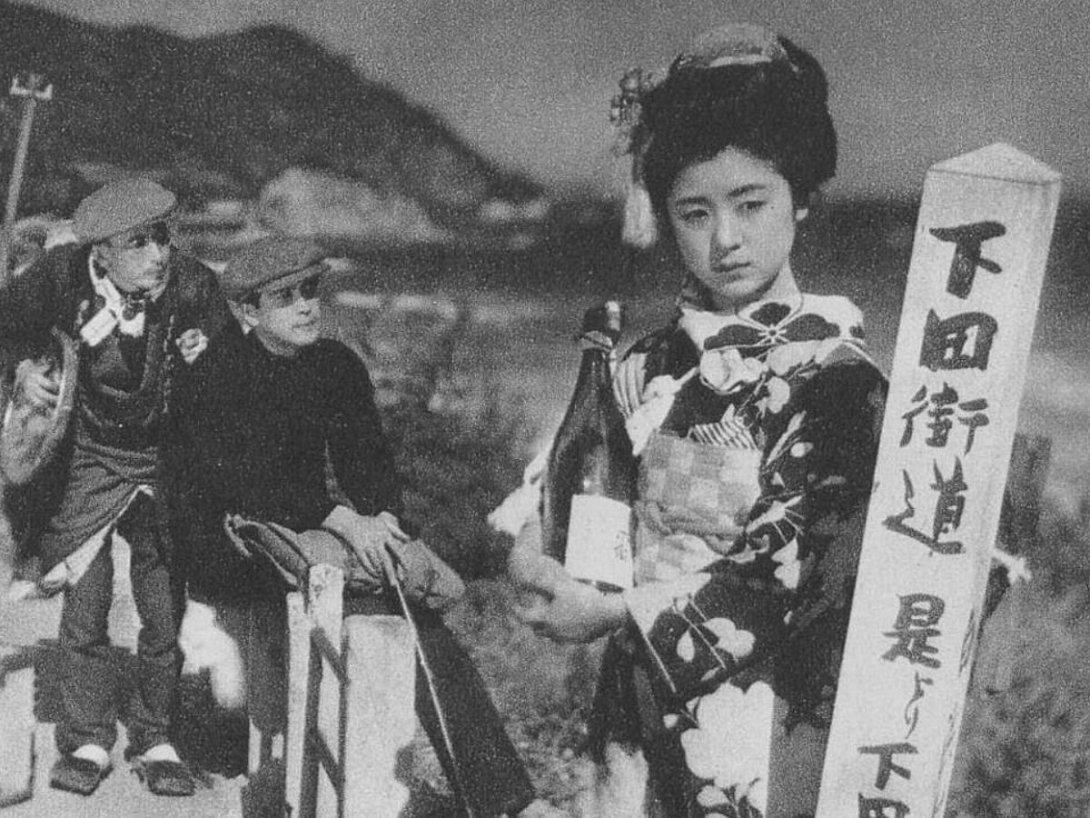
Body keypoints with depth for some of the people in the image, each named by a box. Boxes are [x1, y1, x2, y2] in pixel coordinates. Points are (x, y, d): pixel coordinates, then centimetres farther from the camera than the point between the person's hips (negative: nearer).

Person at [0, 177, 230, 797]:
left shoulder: (194, 286, -19)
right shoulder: (64, 275, -18)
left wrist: (203, 357, -24)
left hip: (167, 460, 0)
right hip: (89, 459, 0)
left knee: (167, 612, 3)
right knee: (84, 606, 0)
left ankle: (155, 739, 21)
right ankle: (89, 740, 18)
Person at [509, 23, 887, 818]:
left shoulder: (835, 378, -12)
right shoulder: (651, 368, 6)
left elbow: (783, 579, -17)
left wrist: (612, 612, -14)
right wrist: (536, 557, -9)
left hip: (761, 735, -5)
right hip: (643, 713, 5)